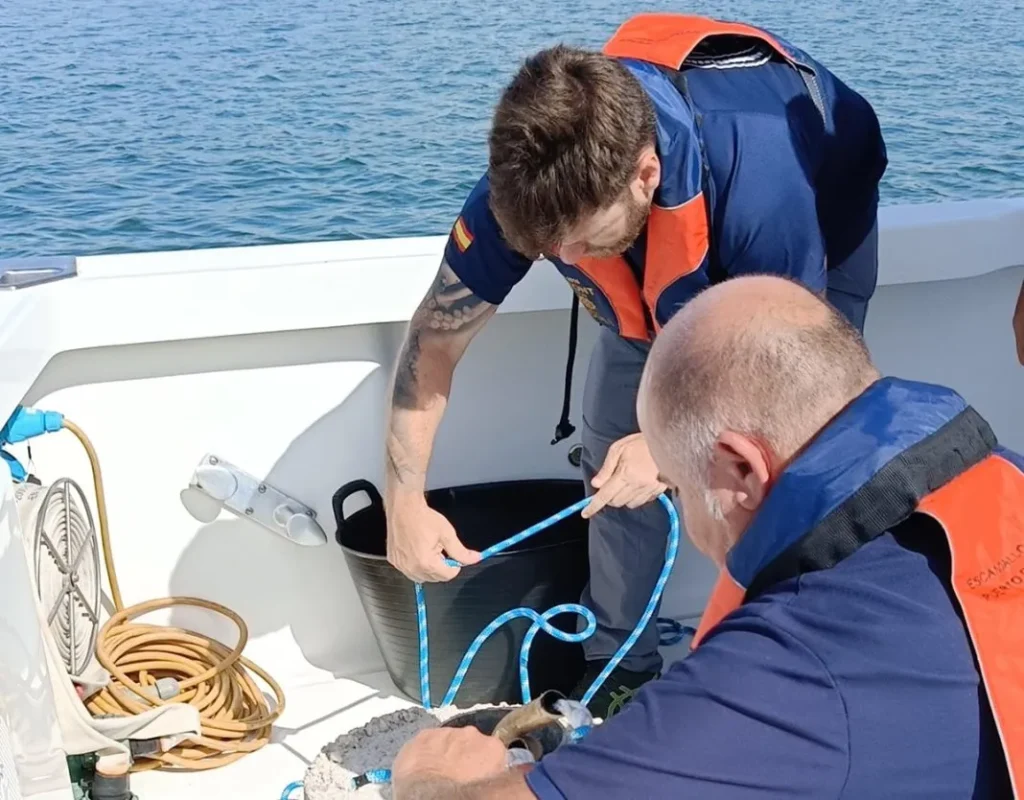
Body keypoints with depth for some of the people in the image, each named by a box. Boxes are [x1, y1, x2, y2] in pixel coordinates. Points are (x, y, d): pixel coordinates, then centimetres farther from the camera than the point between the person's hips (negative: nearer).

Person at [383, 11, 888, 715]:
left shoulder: (761, 185, -47)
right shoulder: (532, 183, -34)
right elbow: (435, 338, -23)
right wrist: (405, 499, -29)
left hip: (812, 239, -4)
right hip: (663, 279, 4)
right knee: (613, 456, -2)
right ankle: (620, 667, 16)